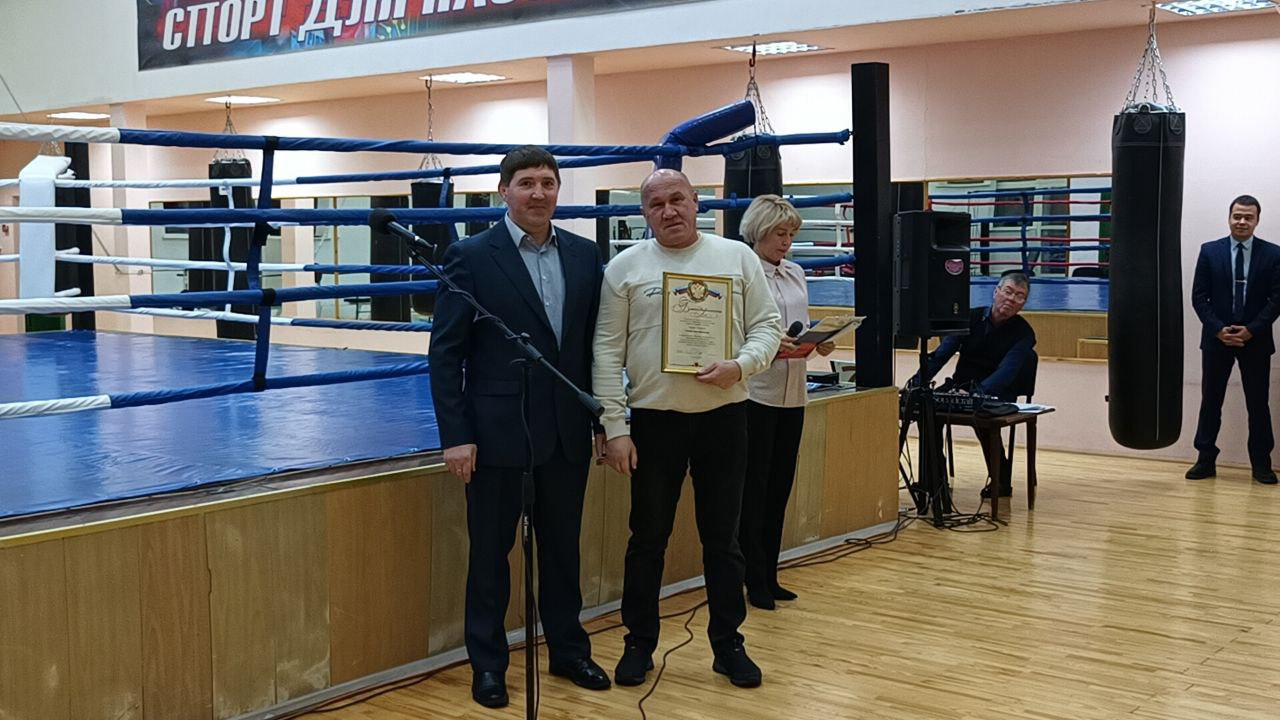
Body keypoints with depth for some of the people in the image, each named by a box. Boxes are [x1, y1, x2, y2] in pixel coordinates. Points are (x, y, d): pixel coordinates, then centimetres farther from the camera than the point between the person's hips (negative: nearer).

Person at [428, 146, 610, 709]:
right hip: (499, 434, -4)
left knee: (563, 549, 15)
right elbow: (445, 353, -8)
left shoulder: (583, 255, 5)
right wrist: (456, 436, -12)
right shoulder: (471, 257, -7)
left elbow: (595, 341, 9)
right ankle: (488, 664, 23)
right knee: (490, 554, 8)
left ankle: (568, 650, 31)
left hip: (568, 432, 4)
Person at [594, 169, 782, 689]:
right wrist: (615, 428, -6)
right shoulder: (625, 267, 0)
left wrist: (740, 365, -16)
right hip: (654, 418, -1)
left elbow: (766, 325, 5)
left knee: (722, 538, 10)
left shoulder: (737, 257, 3)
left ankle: (728, 645, 22)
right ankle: (639, 644, 22)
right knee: (648, 538, 8)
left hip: (724, 415, 1)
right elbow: (607, 351, -1)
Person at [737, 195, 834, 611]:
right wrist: (771, 346, -25)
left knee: (779, 487, 10)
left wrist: (819, 343, -2)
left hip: (792, 393, 7)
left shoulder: (795, 274, 14)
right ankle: (755, 581, 6)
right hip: (755, 393, -7)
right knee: (753, 488, -1)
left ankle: (769, 577, 19)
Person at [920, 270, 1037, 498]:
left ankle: (1001, 479, -14)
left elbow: (1006, 372, -20)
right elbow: (942, 353, -3)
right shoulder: (971, 317, 4)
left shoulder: (1023, 332, -5)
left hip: (997, 396, -3)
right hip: (959, 388, 3)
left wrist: (976, 394, -37)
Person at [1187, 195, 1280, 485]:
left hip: (1255, 340, 0)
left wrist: (1251, 330, -13)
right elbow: (1199, 297, -1)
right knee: (1210, 401, 5)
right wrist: (1219, 330, -11)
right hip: (1216, 339, 1)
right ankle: (1205, 460, 13)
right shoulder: (1210, 251, 1)